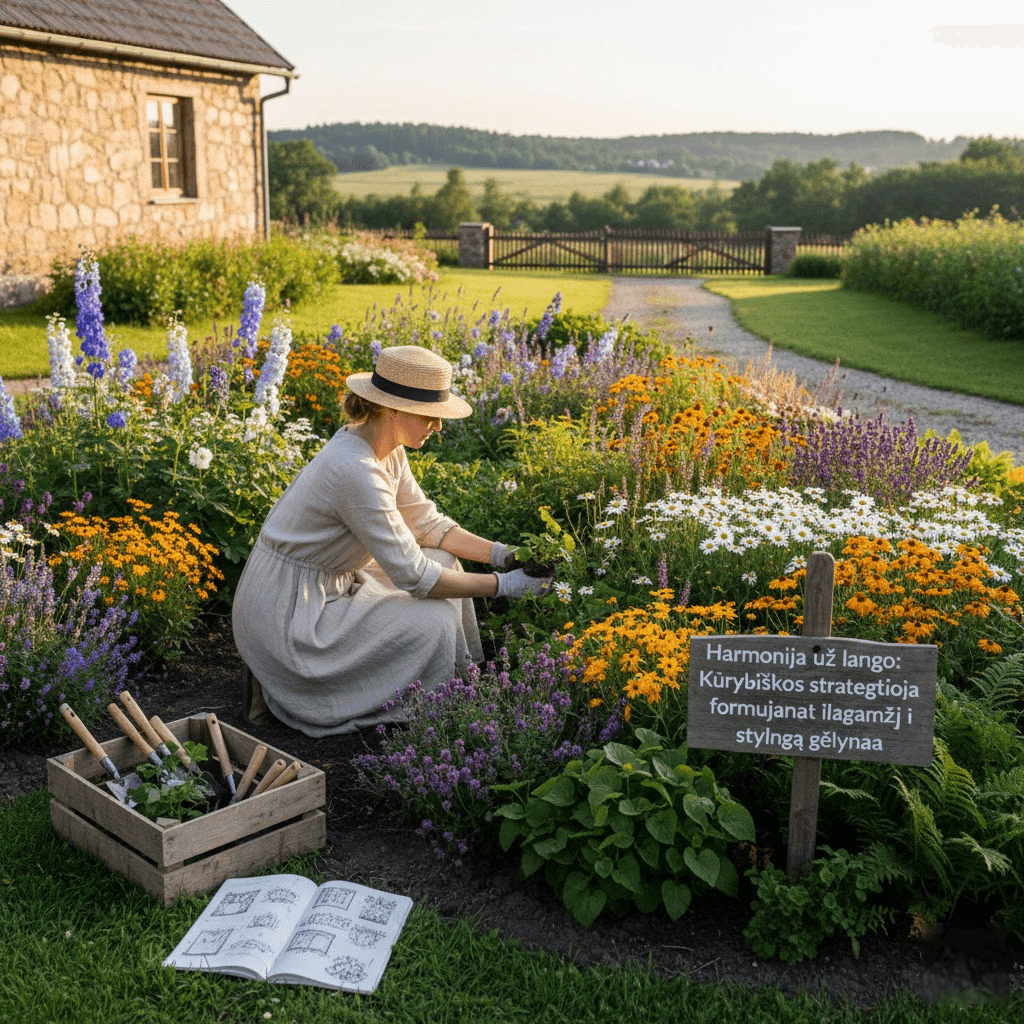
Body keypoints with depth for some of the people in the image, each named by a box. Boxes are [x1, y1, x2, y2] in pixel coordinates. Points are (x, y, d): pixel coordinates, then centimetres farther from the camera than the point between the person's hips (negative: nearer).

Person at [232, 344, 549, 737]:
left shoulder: (385, 448, 0)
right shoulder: (355, 470, -29)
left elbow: (425, 523, 8)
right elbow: (413, 577, -26)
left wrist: (499, 553, -4)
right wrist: (503, 585, -19)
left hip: (325, 585, 10)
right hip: (286, 614, -10)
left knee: (444, 563, 8)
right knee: (433, 623, -16)